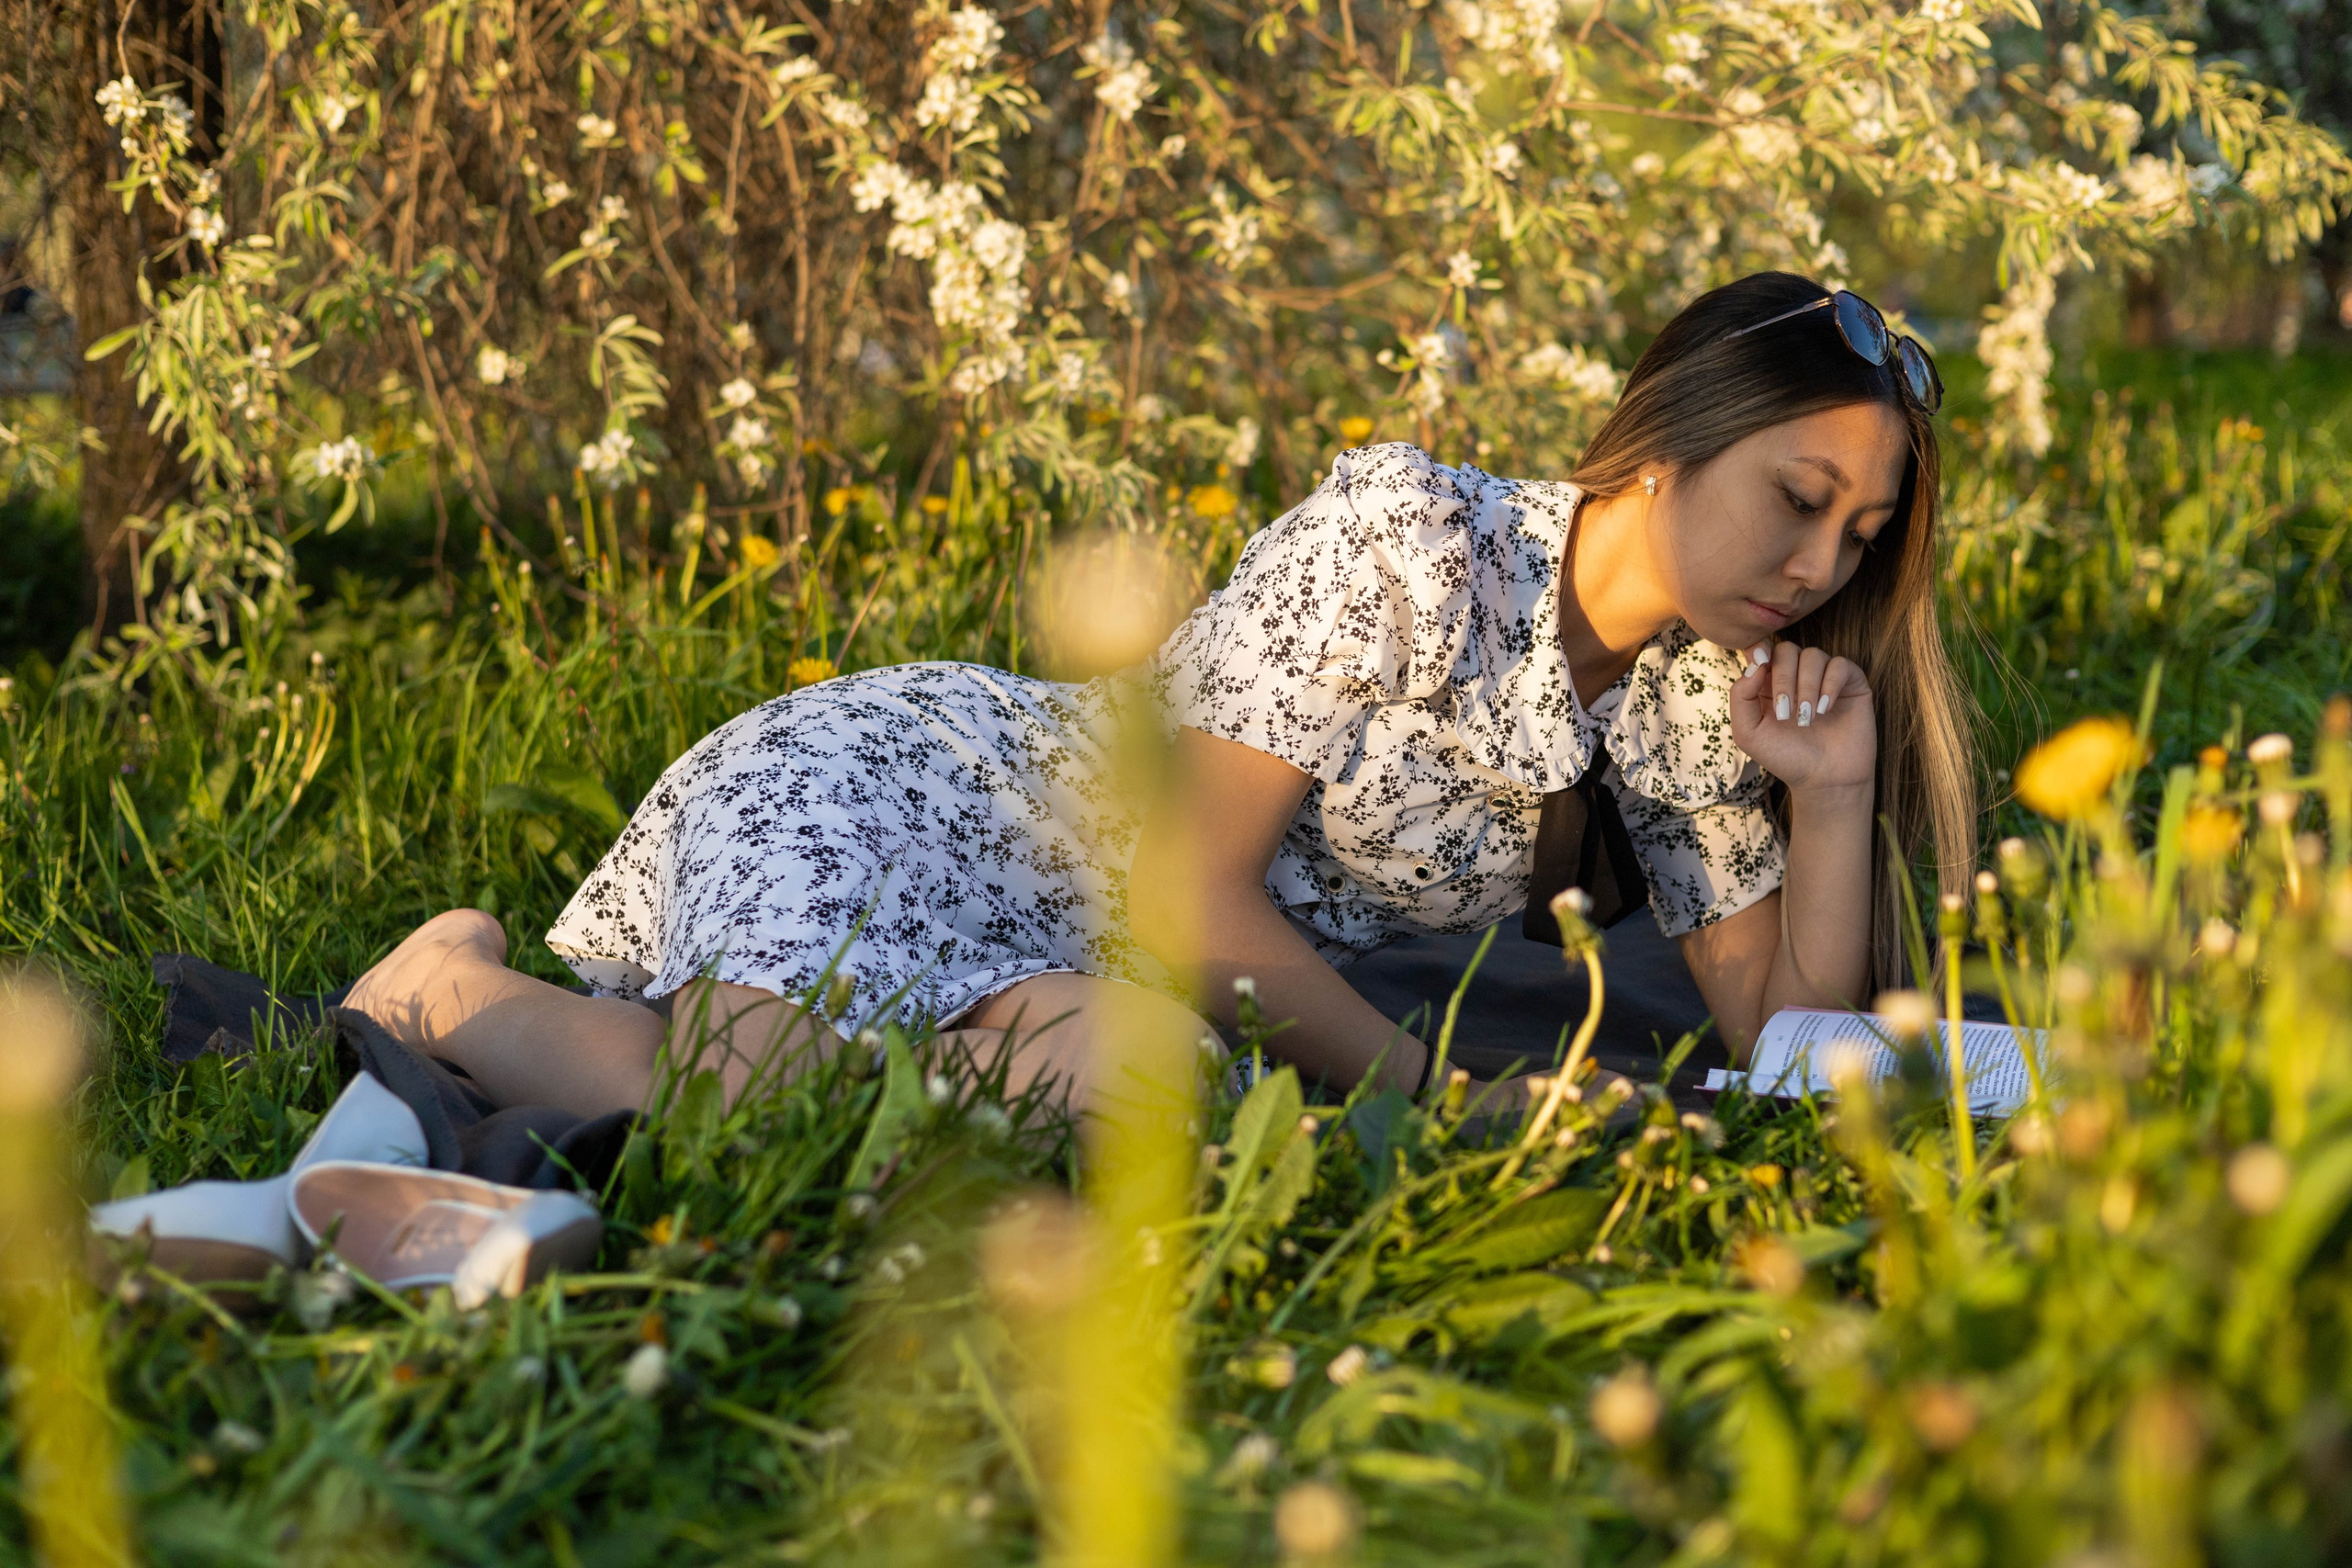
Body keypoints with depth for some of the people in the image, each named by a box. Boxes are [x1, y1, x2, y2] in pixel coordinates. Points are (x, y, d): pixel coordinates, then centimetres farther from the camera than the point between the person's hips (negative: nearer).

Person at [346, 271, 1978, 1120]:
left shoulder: (1694, 698, 2)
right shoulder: (1401, 532, -20)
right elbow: (1195, 893, -20)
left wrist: (1833, 801, -9)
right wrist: (1431, 1091, -13)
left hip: (1073, 956, 7)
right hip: (871, 787, -7)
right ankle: (458, 991, 2)